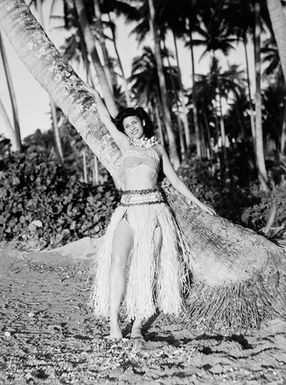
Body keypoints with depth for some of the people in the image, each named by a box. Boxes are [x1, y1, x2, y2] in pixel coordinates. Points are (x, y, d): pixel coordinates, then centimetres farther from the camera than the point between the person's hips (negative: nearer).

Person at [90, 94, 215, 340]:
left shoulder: (157, 148, 17)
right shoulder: (125, 144, 16)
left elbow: (175, 180, 20)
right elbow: (106, 119, 21)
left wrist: (198, 203, 21)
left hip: (154, 208, 1)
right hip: (128, 209, 0)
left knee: (147, 265, -5)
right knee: (118, 260, -18)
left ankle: (138, 324, 0)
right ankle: (114, 322, -16)